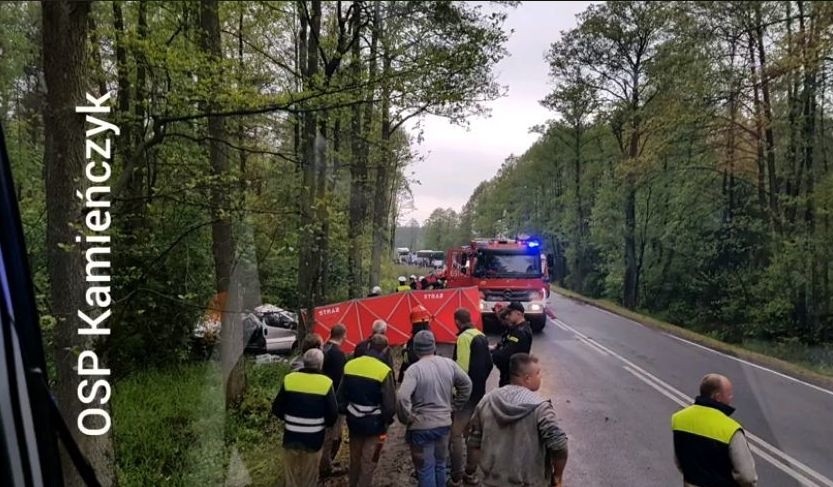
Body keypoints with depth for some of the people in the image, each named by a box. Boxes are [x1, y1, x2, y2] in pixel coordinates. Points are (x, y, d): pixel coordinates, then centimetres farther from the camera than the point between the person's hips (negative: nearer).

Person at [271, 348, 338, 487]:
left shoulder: (289, 379, -7)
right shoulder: (326, 383, -13)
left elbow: (276, 408, -1)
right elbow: (332, 414, -11)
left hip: (291, 436, 2)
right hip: (314, 438, -1)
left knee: (291, 473, 19)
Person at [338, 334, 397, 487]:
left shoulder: (350, 365, -2)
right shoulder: (384, 371, -18)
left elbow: (340, 395, 6)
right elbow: (390, 403, -15)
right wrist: (388, 420, 3)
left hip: (354, 421, 5)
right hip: (374, 423, -5)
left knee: (354, 459, 21)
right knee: (368, 462, 6)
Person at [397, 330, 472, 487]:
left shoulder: (414, 369, -18)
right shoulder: (449, 364, -2)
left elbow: (402, 398, -29)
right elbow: (467, 384, 9)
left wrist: (407, 418, -13)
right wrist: (453, 406, 15)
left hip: (422, 427, -5)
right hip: (444, 423, 5)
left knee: (425, 469, 7)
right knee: (440, 464, 22)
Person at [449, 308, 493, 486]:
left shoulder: (464, 338, -17)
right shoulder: (482, 337, 9)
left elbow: (462, 368, -22)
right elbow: (488, 363, 14)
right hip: (479, 392, 9)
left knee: (456, 434, -2)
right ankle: (471, 472, 24)